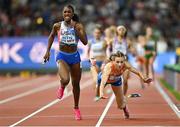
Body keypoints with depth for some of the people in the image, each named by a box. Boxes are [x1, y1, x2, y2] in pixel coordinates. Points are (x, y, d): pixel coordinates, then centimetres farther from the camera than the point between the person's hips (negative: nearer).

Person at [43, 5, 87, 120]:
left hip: (74, 56, 2)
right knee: (65, 80, -27)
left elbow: (85, 42, -16)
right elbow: (52, 36, 15)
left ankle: (76, 108, 32)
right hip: (62, 56, -1)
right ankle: (62, 88, 13)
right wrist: (48, 51, 12)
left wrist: (76, 28, -22)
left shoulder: (78, 26, -7)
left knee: (76, 84, 12)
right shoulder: (57, 26, -5)